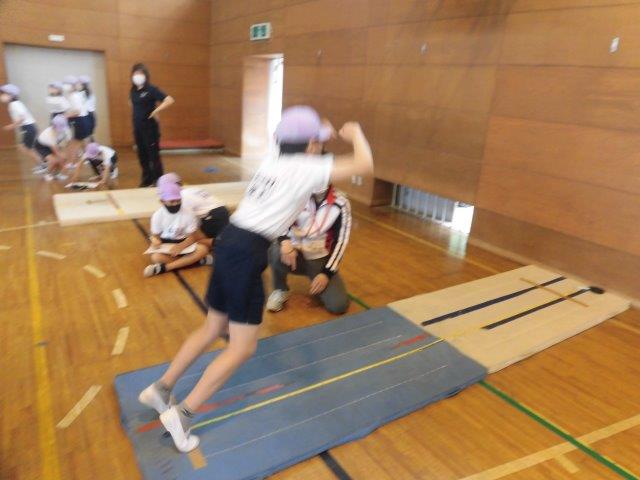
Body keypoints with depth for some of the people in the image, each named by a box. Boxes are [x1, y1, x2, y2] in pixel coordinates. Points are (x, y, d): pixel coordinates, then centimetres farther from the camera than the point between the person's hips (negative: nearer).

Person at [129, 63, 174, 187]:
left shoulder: (151, 89, -11)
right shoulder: (133, 91, 7)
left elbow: (170, 100, -20)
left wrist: (155, 111, -19)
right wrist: (138, 113, 11)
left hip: (150, 128, -7)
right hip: (137, 127, 7)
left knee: (154, 155, -1)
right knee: (142, 155, 12)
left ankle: (159, 181, 10)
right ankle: (147, 179, 24)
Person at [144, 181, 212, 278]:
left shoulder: (188, 214, -10)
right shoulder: (158, 215, -7)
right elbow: (155, 235, 0)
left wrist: (181, 246, -31)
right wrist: (155, 240, -27)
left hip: (184, 244, 1)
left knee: (203, 249, -31)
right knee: (156, 257, -35)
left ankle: (163, 268, -32)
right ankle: (193, 260, -27)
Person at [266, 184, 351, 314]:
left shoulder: (341, 204, -8)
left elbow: (340, 242, -7)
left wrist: (326, 273, -13)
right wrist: (284, 240, -39)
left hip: (320, 259, 0)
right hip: (294, 252, 0)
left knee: (338, 305, -17)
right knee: (277, 252, -36)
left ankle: (319, 286, 18)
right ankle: (280, 290, -5)